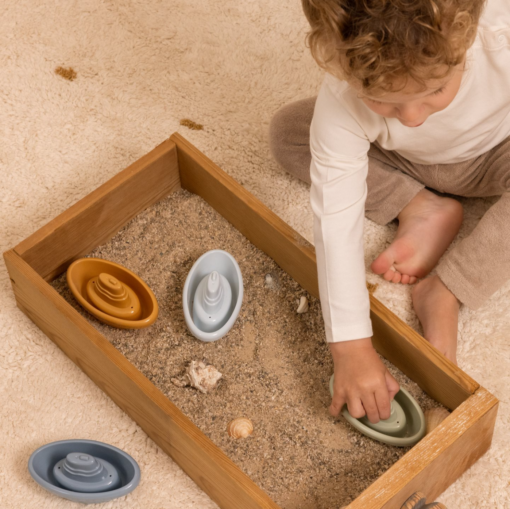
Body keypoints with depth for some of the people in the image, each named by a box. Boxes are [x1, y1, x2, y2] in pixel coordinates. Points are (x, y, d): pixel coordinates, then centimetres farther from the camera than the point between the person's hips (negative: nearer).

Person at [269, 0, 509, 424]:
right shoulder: (342, 103, -37)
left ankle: (443, 293, -19)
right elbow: (336, 222, -37)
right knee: (287, 132, -13)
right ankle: (423, 212, -13)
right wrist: (351, 346, -40)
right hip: (408, 164, 2)